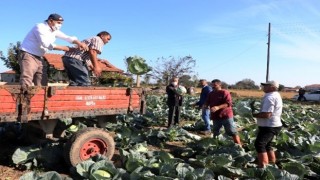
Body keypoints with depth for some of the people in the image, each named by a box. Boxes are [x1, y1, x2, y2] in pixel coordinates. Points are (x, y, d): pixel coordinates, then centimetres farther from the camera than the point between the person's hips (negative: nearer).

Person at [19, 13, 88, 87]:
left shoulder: (55, 31, 9)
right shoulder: (40, 27, -13)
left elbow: (68, 38, 4)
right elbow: (46, 44, -24)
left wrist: (79, 43, -17)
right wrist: (64, 48, -24)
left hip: (39, 58, 8)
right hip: (28, 55, -8)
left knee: (43, 83, 4)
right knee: (27, 81, -18)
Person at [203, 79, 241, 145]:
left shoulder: (225, 92, -9)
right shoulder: (210, 94, 10)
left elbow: (229, 103, -18)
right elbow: (207, 102, 12)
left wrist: (218, 107, -31)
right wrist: (205, 105, -14)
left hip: (226, 116, -5)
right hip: (215, 117, 6)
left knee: (233, 132, -2)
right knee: (215, 133, 15)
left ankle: (239, 146, 6)